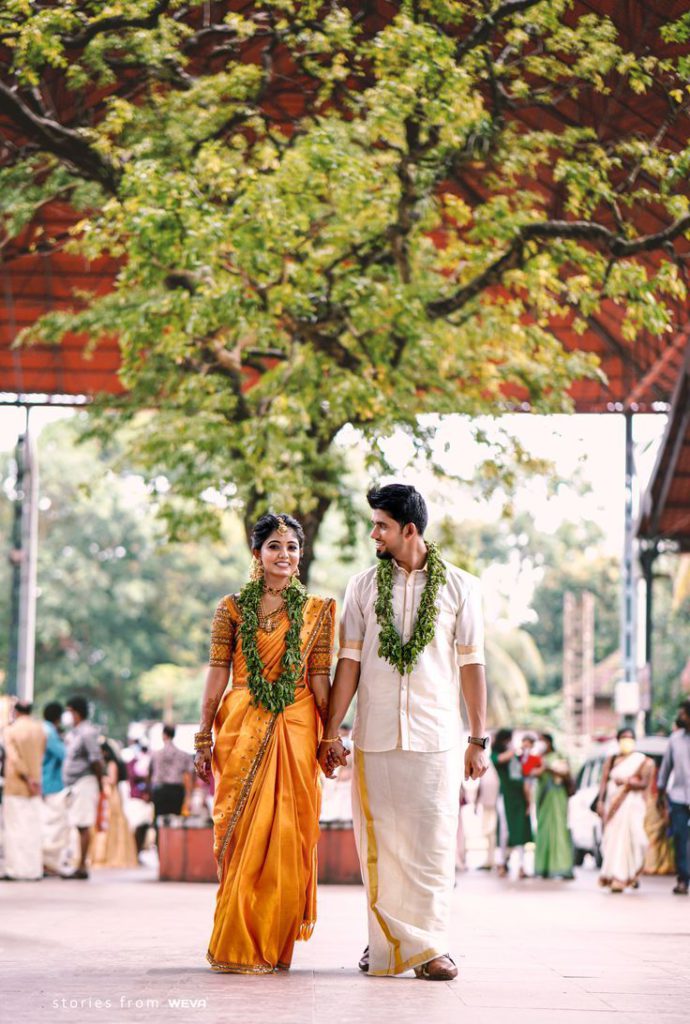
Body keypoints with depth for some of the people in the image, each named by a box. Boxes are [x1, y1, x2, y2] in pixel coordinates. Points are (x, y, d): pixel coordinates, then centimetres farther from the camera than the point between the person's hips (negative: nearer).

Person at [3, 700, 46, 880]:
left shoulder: (10, 731, -9)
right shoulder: (40, 730, 2)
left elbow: (14, 758, -16)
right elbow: (41, 756, 4)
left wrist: (27, 779, -12)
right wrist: (34, 779, 9)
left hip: (15, 786, -4)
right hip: (34, 787, 4)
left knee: (15, 827, 1)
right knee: (33, 828, 8)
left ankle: (16, 869, -2)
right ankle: (34, 869, 6)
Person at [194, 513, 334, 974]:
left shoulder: (317, 610, 8)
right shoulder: (233, 607, 7)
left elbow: (320, 677, 6)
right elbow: (218, 674, 5)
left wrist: (331, 734, -1)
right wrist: (204, 739, 2)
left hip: (294, 729, 0)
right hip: (241, 728, 0)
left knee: (285, 836, -2)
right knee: (241, 833, -1)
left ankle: (270, 944, 8)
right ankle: (238, 947, 6)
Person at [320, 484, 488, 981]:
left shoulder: (460, 586, 4)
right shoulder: (363, 586, 9)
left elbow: (471, 665, 4)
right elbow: (350, 661, 9)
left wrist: (478, 739, 1)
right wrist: (331, 733, 5)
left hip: (436, 735, -2)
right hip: (375, 736, 2)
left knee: (432, 842, -4)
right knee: (378, 842, 2)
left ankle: (430, 946, 1)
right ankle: (385, 941, 12)